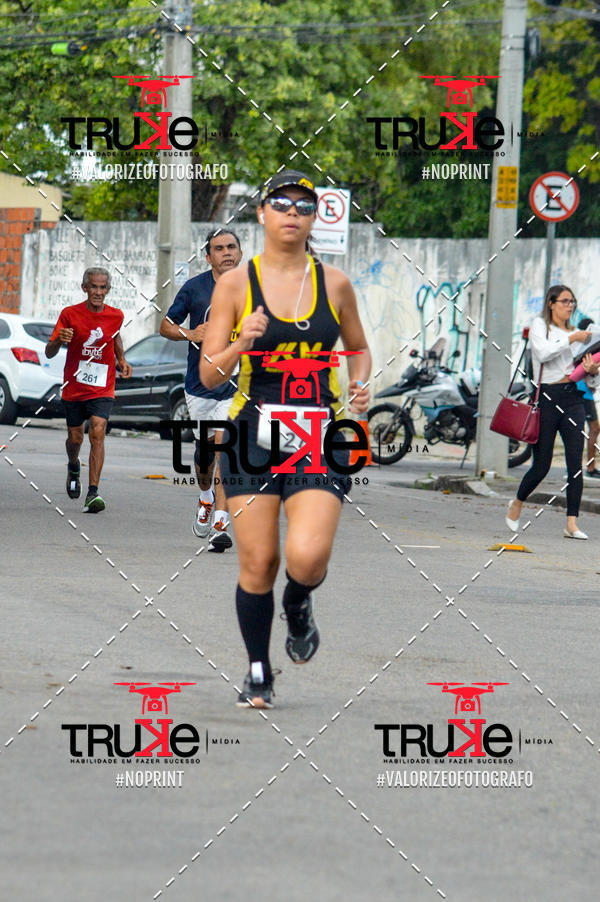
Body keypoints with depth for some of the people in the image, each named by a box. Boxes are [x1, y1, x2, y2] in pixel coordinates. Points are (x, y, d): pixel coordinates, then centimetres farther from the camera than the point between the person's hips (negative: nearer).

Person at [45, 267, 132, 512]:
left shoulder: (115, 315, -1)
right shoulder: (70, 314, -7)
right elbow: (49, 353, -7)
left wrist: (122, 360, 9)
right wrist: (59, 340, -29)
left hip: (102, 388, 0)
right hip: (74, 387, 0)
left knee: (97, 433, -18)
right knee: (75, 438, 11)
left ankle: (93, 493, -22)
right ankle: (73, 467, 48)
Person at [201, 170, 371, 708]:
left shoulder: (333, 284, 6)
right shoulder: (236, 285, 1)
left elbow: (359, 349, 22)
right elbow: (209, 375, 1)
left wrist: (360, 383, 1)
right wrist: (242, 345, -19)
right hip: (254, 434, 0)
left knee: (307, 556, -19)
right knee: (258, 564, -1)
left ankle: (299, 606, 18)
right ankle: (258, 673, 19)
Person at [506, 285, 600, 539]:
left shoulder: (576, 332, 18)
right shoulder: (540, 325, 4)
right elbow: (543, 352, -18)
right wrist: (571, 339, -16)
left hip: (573, 399, 4)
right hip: (547, 398, -4)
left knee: (575, 462, -8)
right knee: (541, 465, -1)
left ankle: (572, 523, -8)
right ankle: (517, 504, 27)